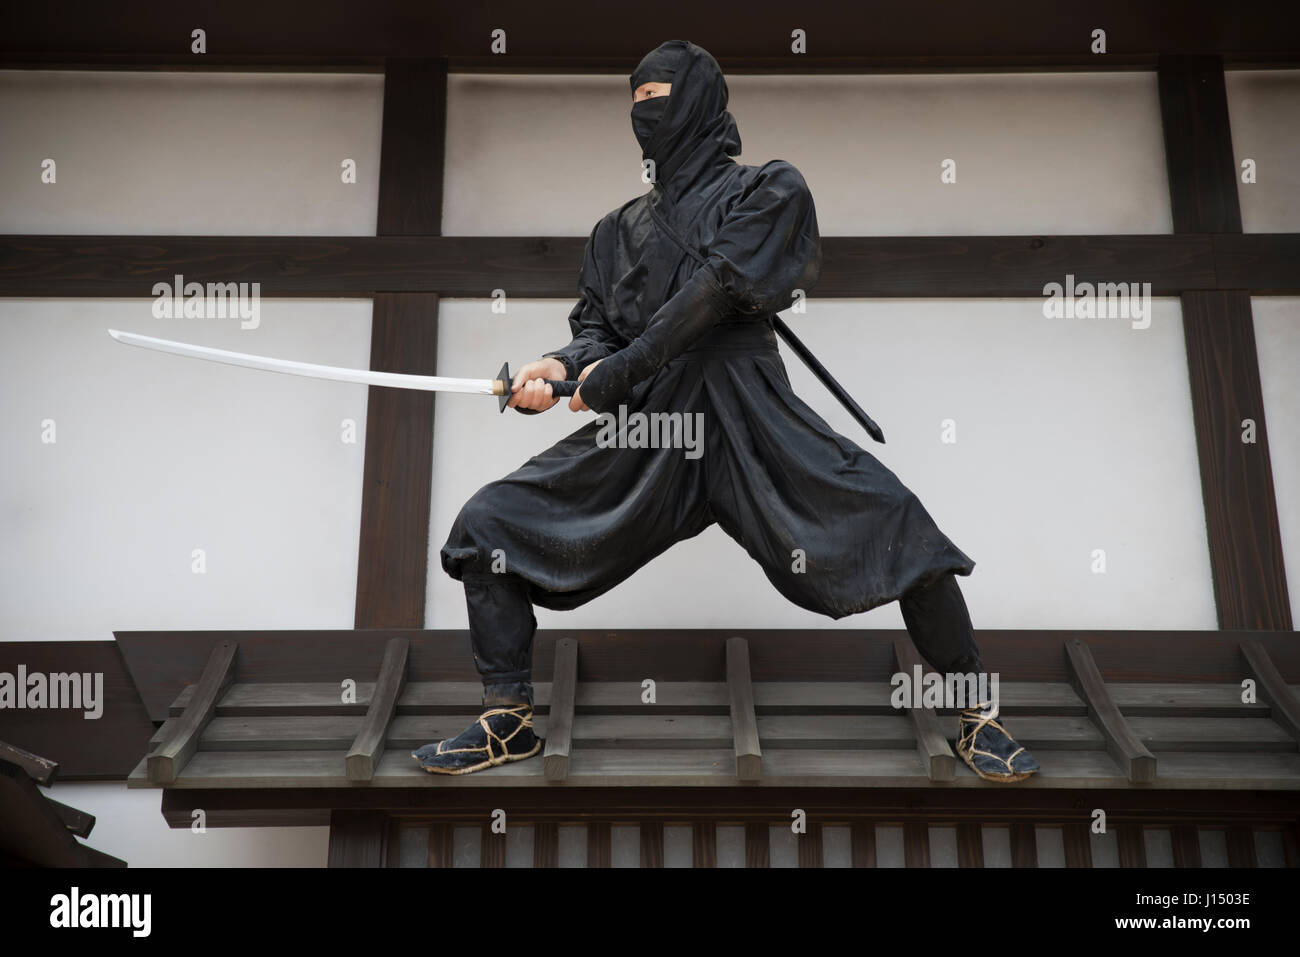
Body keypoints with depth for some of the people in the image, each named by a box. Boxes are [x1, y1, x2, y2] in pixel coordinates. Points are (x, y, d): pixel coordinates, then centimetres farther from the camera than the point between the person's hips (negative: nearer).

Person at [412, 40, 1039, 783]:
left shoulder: (770, 189, 5)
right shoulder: (620, 229, 22)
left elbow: (720, 289, -10)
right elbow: (598, 328, 16)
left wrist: (617, 372, -14)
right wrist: (564, 365, -7)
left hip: (750, 418, -4)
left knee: (895, 523, -23)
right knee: (488, 526, -4)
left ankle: (974, 716, -1)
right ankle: (510, 722, 10)